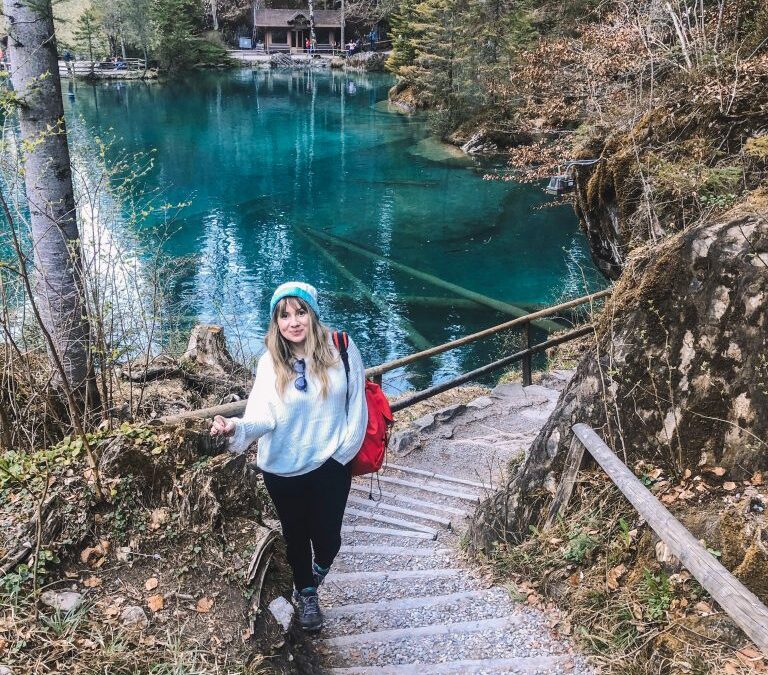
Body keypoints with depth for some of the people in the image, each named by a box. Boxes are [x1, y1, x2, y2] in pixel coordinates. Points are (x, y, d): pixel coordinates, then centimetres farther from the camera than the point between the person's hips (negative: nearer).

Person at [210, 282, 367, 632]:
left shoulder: (340, 349, -13)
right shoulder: (270, 362, -12)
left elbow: (356, 403, -5)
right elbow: (263, 416, -22)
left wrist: (345, 450, -3)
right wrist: (236, 427, -43)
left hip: (330, 466, 0)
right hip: (283, 470, 1)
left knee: (327, 537, 10)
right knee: (296, 535, 19)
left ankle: (321, 565, 49)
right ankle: (306, 593, 48)